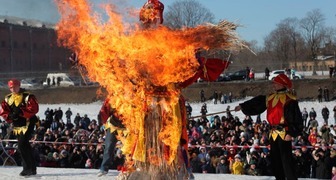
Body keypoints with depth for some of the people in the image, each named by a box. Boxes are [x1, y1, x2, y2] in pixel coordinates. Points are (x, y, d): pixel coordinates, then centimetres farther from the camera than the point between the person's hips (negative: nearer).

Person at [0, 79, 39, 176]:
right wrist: (9, 116, -13)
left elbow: (33, 109, -20)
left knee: (22, 145, -16)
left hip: (27, 124, -7)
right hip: (17, 126, 7)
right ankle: (32, 168, 19)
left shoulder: (28, 97, -9)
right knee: (25, 146, 11)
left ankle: (27, 168, -9)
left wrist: (20, 112, -27)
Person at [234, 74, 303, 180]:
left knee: (286, 160, -10)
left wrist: (292, 133, -19)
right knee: (275, 160, 14)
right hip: (273, 134, 8)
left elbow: (296, 118, -14)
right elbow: (256, 104, 18)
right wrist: (242, 107, 10)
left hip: (284, 133, -8)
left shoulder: (289, 99, -10)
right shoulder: (270, 98, 14)